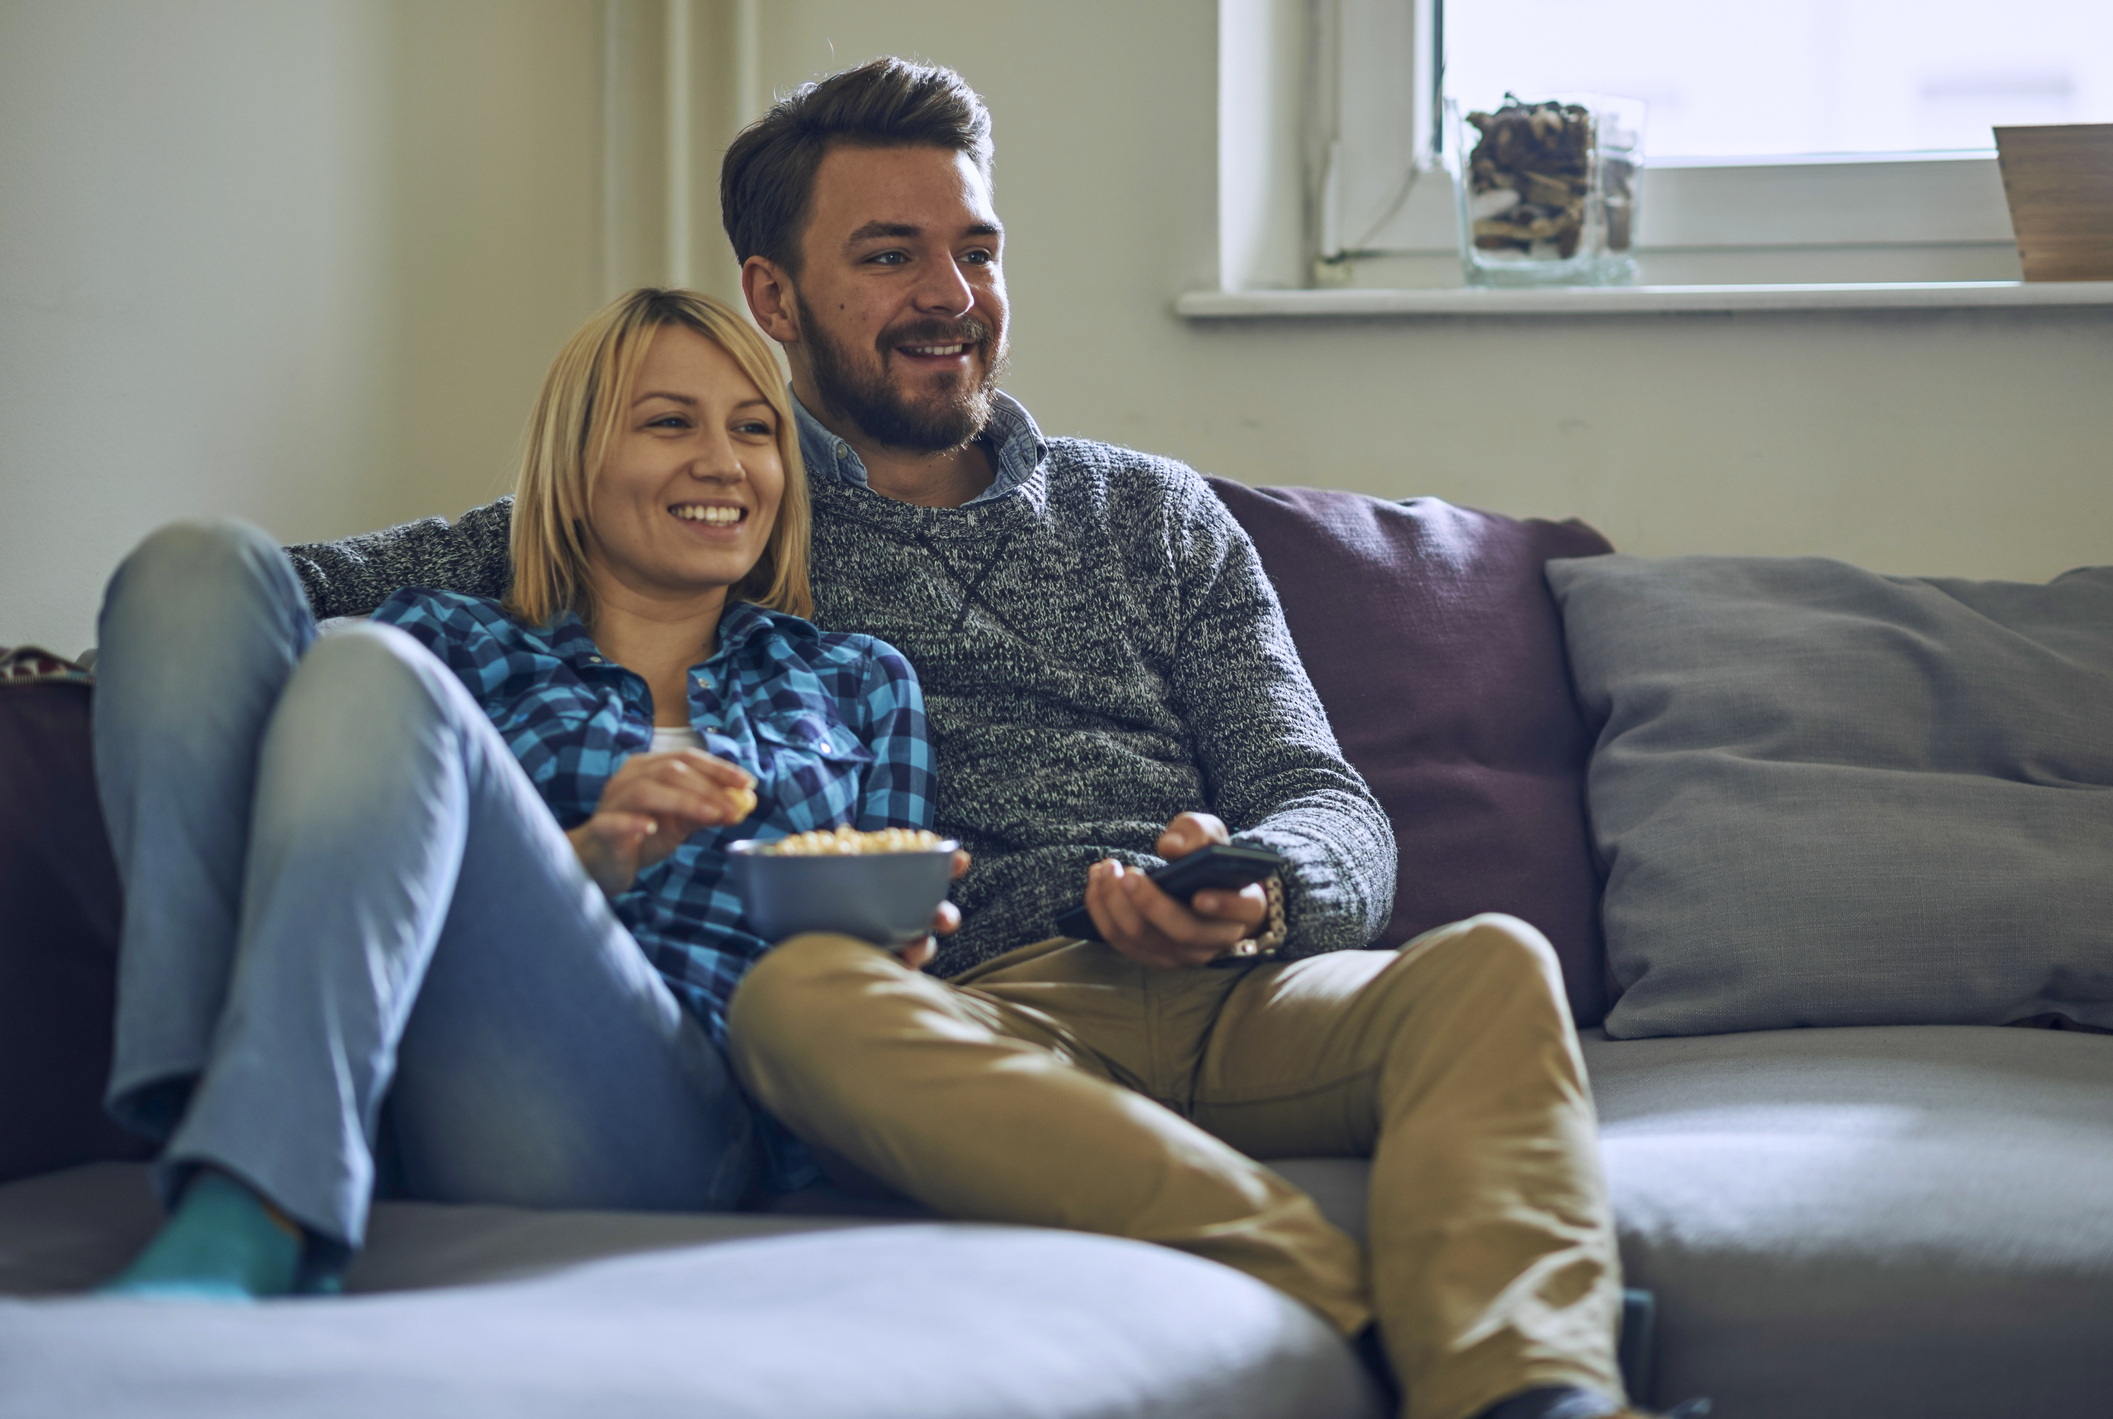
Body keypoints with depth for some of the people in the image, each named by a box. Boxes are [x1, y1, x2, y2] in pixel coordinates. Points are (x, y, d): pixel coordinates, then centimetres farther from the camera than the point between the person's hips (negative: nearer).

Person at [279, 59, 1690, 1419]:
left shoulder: (1153, 515, 26)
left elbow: (1334, 816, 16)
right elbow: (323, 585, 10)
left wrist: (1253, 893, -10)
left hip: (1230, 1001, 3)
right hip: (974, 1028, -2)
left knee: (1491, 963, -27)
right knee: (801, 992, -36)